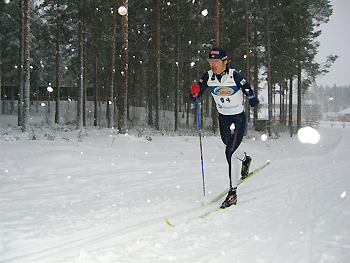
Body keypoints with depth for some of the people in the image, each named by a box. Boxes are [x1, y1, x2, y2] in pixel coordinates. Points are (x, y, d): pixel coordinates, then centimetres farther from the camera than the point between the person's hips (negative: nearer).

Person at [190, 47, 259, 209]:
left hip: (238, 118, -6)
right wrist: (194, 92, -28)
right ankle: (245, 159, 60)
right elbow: (195, 98, -11)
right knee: (229, 146, 24)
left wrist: (252, 100, -19)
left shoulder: (234, 75, -20)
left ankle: (233, 192, -9)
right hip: (223, 118, 6)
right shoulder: (208, 77, -9)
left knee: (230, 152, -16)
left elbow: (248, 90, -6)